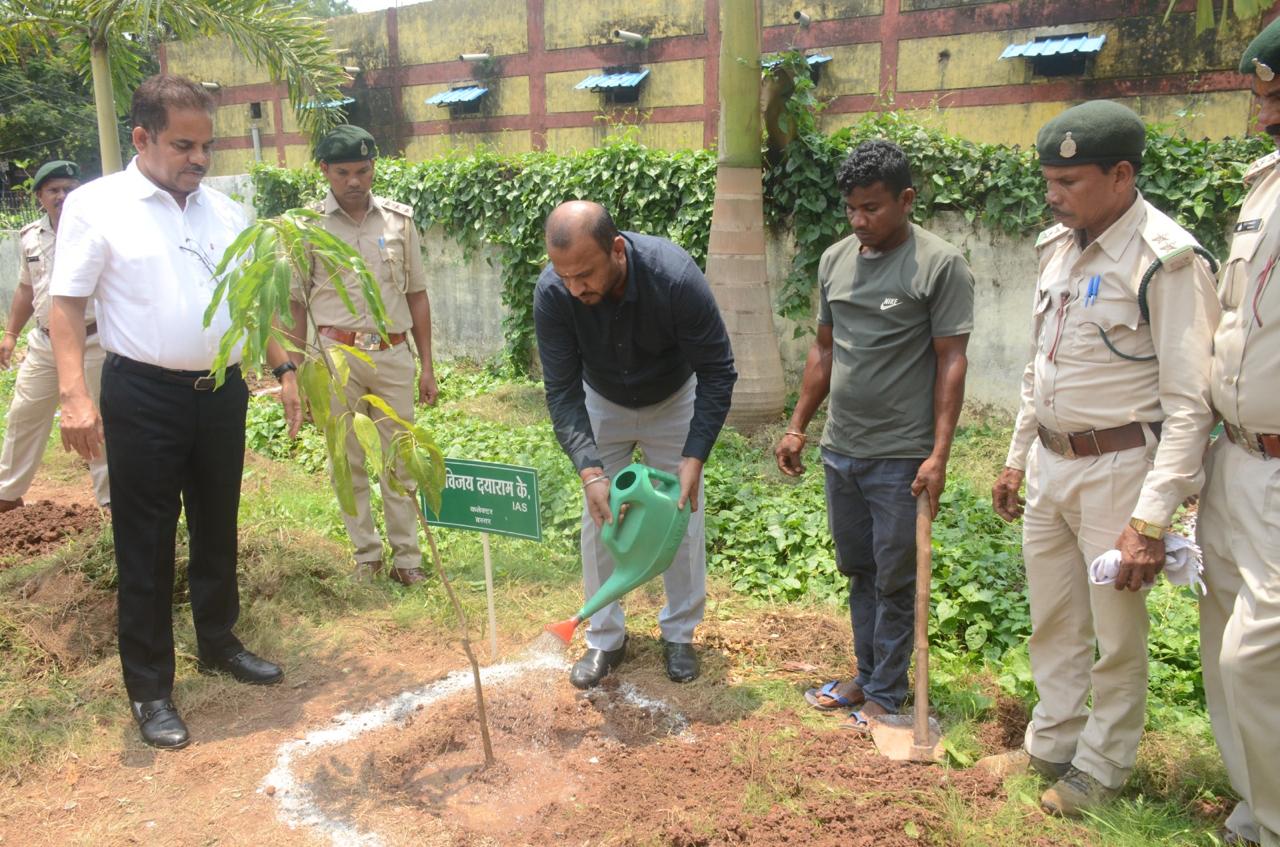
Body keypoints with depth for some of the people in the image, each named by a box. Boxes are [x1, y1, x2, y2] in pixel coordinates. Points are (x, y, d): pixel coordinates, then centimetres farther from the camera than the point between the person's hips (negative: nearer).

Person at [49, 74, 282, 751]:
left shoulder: (224, 212, 8)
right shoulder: (96, 206, -6)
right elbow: (67, 305, -8)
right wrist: (75, 395, -18)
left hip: (221, 390, 5)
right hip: (143, 397, -5)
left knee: (217, 529, 17)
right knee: (145, 544, 3)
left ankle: (218, 644, 35)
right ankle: (149, 688, 15)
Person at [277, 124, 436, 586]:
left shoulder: (399, 219, 5)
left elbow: (416, 294, 9)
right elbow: (294, 304, 3)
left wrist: (427, 366, 7)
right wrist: (295, 374, 0)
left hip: (393, 354, 1)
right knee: (349, 461, 7)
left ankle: (407, 556, 15)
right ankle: (366, 553, 21)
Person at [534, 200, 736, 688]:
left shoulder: (675, 277, -38)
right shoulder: (552, 293, -32)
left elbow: (717, 372, -27)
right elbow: (562, 391, -24)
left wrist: (694, 458, -33)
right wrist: (589, 471, -36)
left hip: (674, 403, -1)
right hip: (602, 405, 2)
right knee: (598, 520, 1)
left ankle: (679, 634, 22)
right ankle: (605, 638, 18)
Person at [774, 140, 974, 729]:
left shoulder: (940, 265, -9)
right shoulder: (835, 260, 9)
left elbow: (950, 362, -10)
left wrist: (938, 454, -16)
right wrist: (797, 427, 13)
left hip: (901, 457, -6)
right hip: (840, 449, 6)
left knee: (895, 581, 5)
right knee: (858, 571, 16)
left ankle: (886, 696, 20)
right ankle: (866, 675, 31)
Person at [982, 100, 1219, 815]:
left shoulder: (1166, 261, -16)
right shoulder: (1058, 247, 7)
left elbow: (1189, 405, -18)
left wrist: (1151, 520, -22)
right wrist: (1017, 457, 18)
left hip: (1118, 468, -7)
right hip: (1050, 462, 7)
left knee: (1117, 634, 8)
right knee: (1054, 622, 18)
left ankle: (1101, 768, 28)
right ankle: (1052, 745, 36)